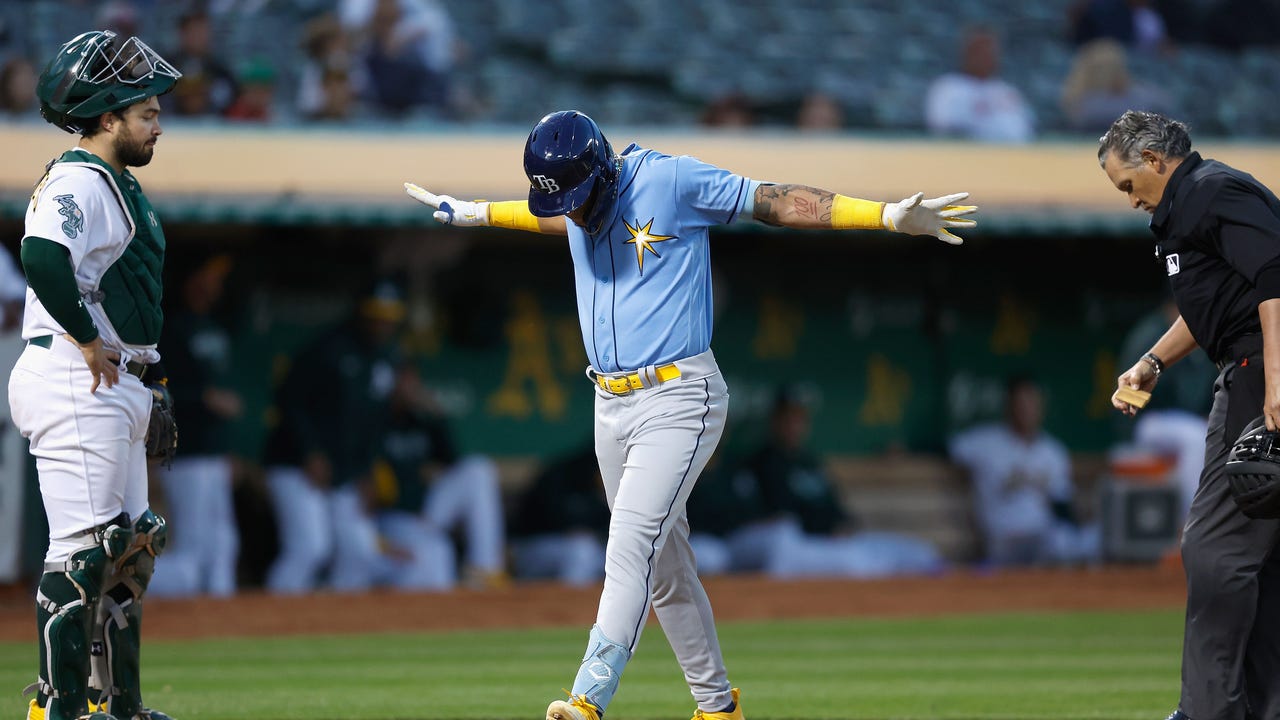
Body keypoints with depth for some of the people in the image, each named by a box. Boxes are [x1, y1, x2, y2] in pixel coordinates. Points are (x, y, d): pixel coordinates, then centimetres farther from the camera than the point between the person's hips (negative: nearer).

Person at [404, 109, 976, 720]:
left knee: (632, 550, -19)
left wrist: (891, 216, -20)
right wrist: (470, 213, 45)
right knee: (664, 568, 11)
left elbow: (778, 202, -14)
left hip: (679, 400, -7)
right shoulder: (575, 198, 8)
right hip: (611, 406, 7)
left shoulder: (670, 180, -12)